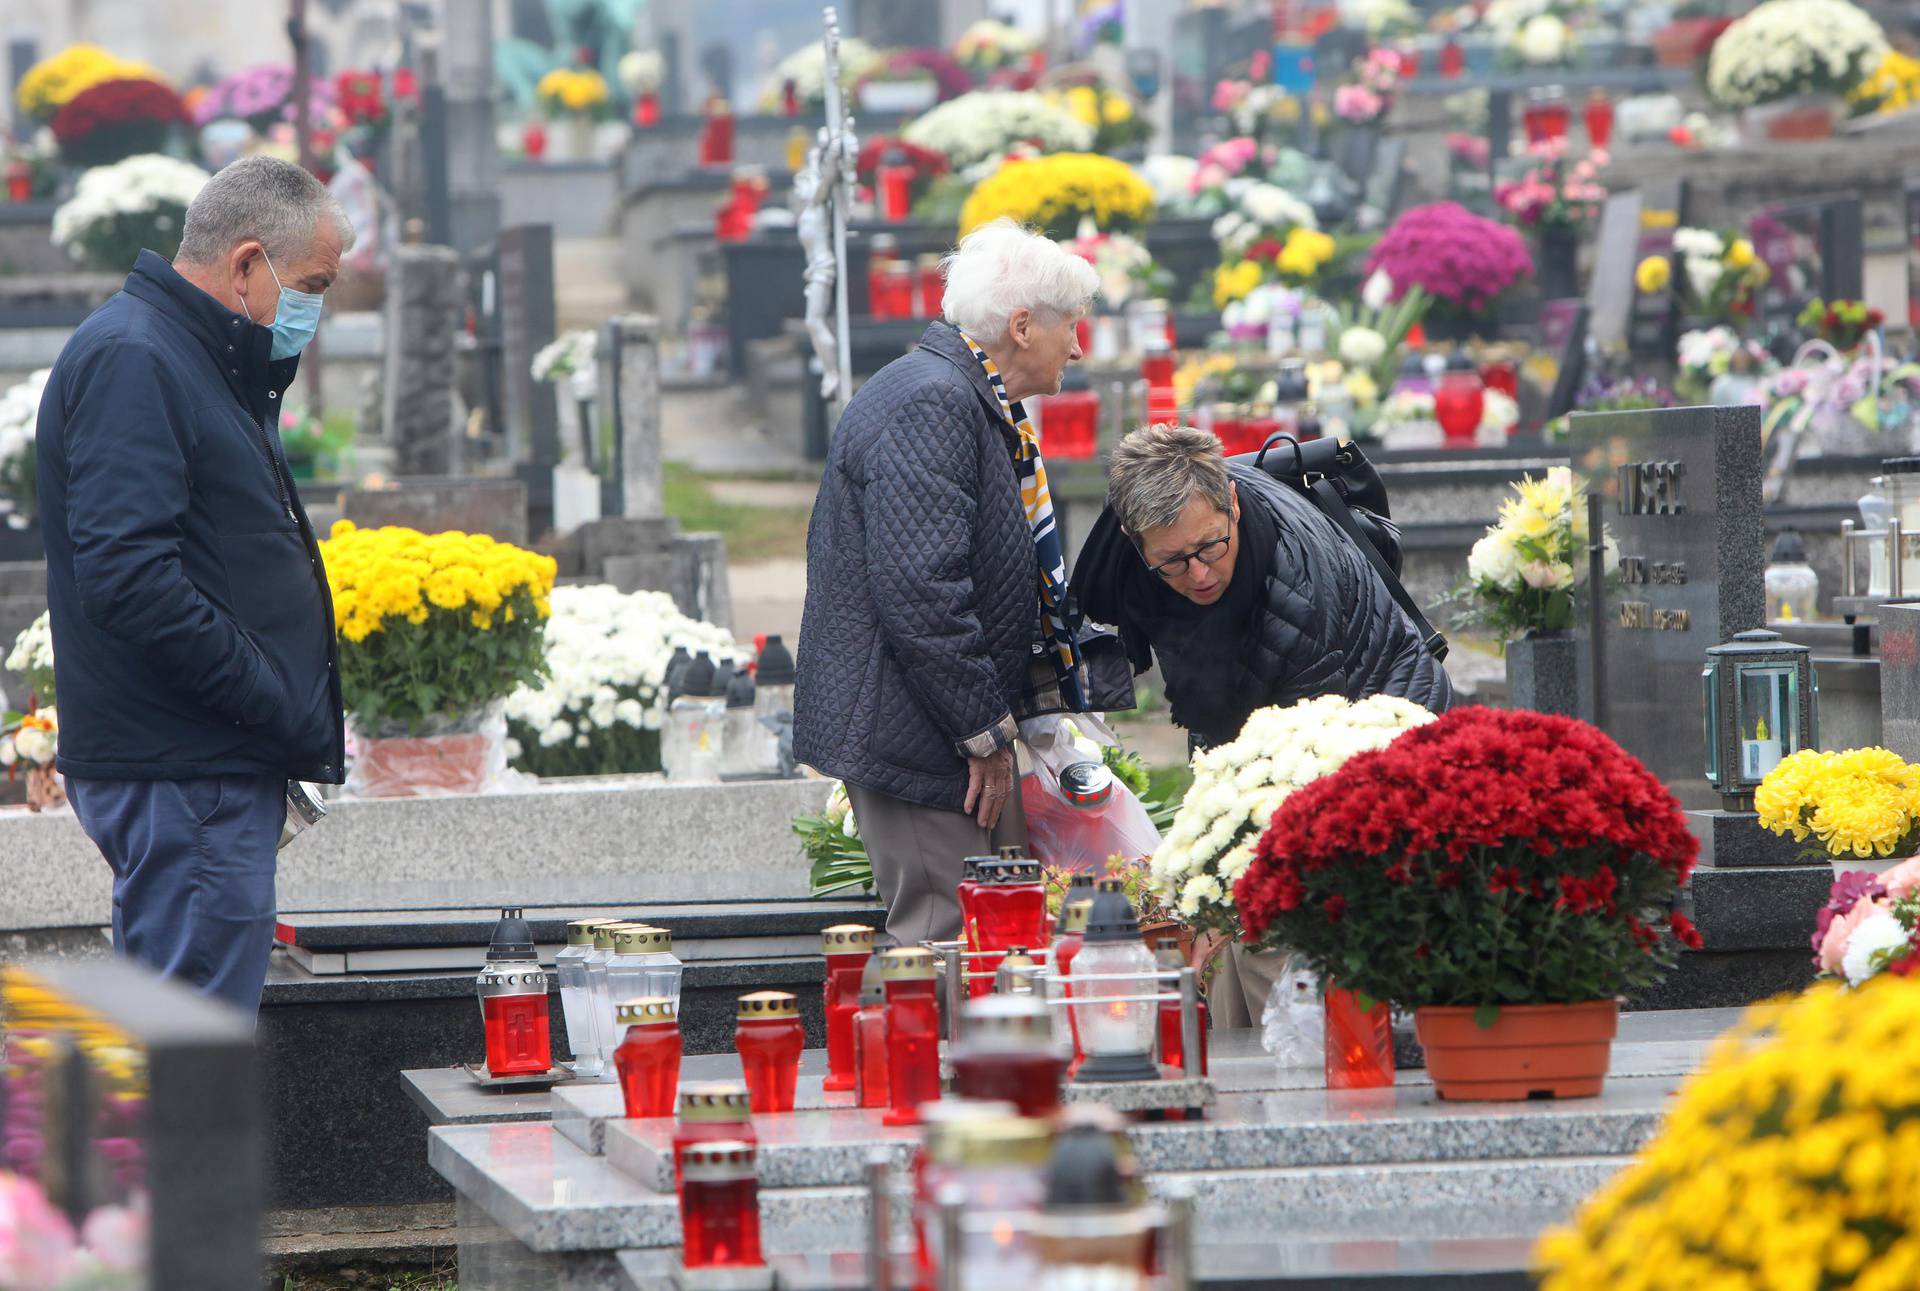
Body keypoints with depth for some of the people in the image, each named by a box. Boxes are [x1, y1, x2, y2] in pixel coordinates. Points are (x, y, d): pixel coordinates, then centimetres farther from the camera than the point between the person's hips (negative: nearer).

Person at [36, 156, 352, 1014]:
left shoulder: (199, 363, 19)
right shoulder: (131, 362, -14)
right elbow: (127, 577, -23)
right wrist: (275, 702, -19)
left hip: (226, 768, 11)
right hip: (182, 775, -11)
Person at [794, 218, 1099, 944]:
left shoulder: (974, 404, 17)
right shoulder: (929, 407, -17)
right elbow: (917, 592, -24)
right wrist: (986, 731, -18)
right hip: (918, 738, -10)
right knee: (944, 945, -8)